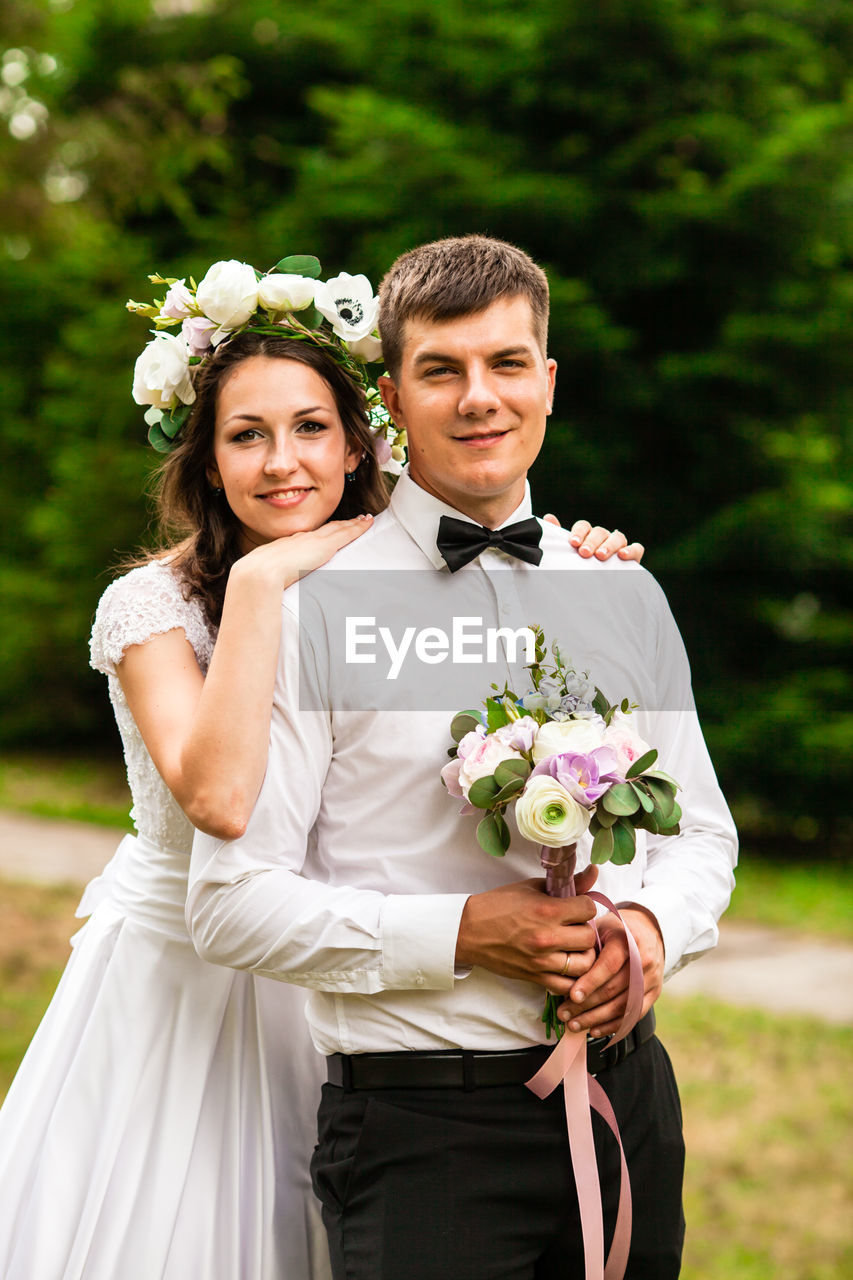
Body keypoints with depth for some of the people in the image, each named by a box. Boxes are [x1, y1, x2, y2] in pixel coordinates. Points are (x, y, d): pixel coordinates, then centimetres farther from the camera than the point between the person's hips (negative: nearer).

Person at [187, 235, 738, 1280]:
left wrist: (651, 926, -5)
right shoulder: (311, 609, -7)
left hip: (625, 1103, 5)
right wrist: (460, 934, -18)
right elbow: (231, 901, -10)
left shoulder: (623, 596, 9)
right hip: (420, 1125, -5)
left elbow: (699, 830, 16)